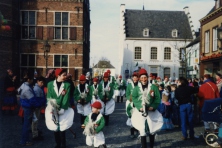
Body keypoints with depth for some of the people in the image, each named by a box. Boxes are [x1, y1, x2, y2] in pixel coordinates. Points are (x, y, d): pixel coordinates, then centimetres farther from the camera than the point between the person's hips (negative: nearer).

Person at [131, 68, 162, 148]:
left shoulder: (153, 87, -3)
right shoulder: (136, 88, -2)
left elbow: (157, 98, -2)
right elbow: (134, 98, -6)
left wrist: (153, 106, -14)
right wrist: (139, 107, -19)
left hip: (151, 111, 1)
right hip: (140, 111, -1)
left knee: (152, 129, 12)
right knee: (142, 130, 0)